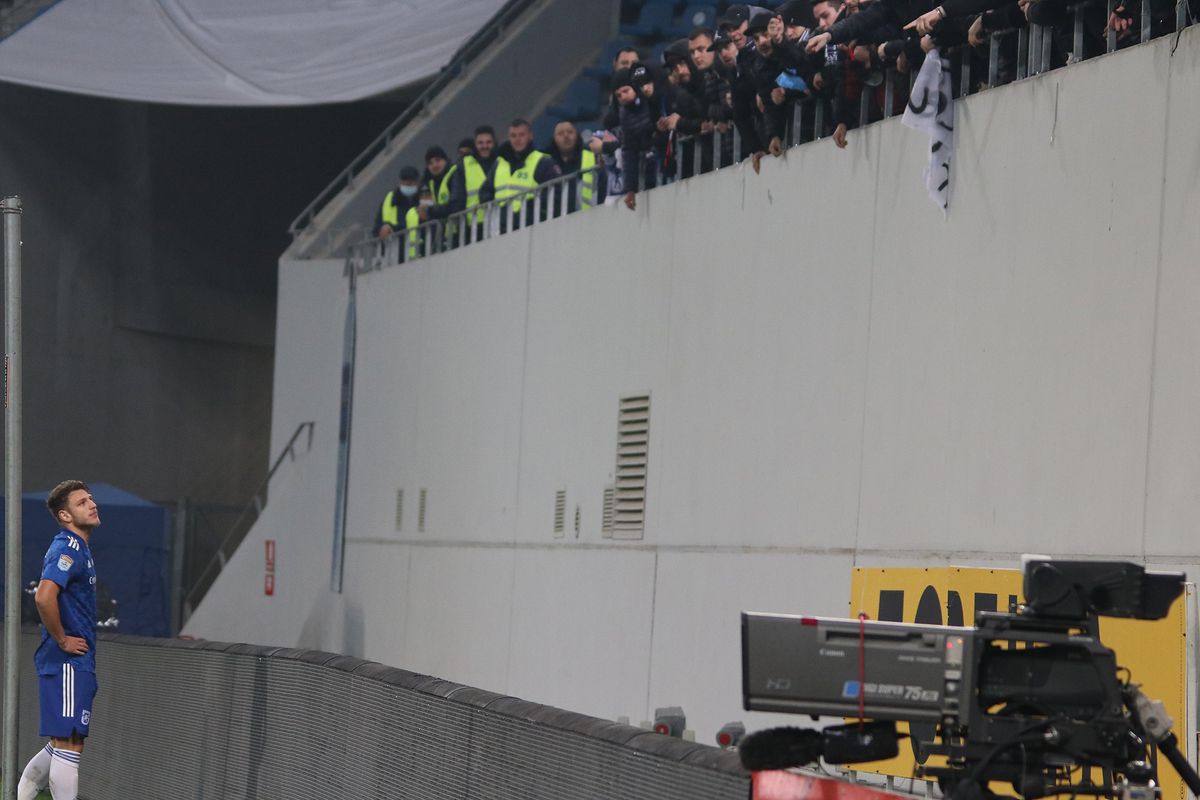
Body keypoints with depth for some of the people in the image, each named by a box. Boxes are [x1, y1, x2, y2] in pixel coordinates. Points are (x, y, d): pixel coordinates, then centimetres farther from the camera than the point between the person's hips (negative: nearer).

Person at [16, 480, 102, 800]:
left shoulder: (80, 548, 17)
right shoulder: (69, 548, -15)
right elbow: (44, 597, -30)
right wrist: (63, 641, -19)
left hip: (76, 662, 10)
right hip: (67, 662, -10)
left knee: (61, 745, 17)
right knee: (69, 746, -8)